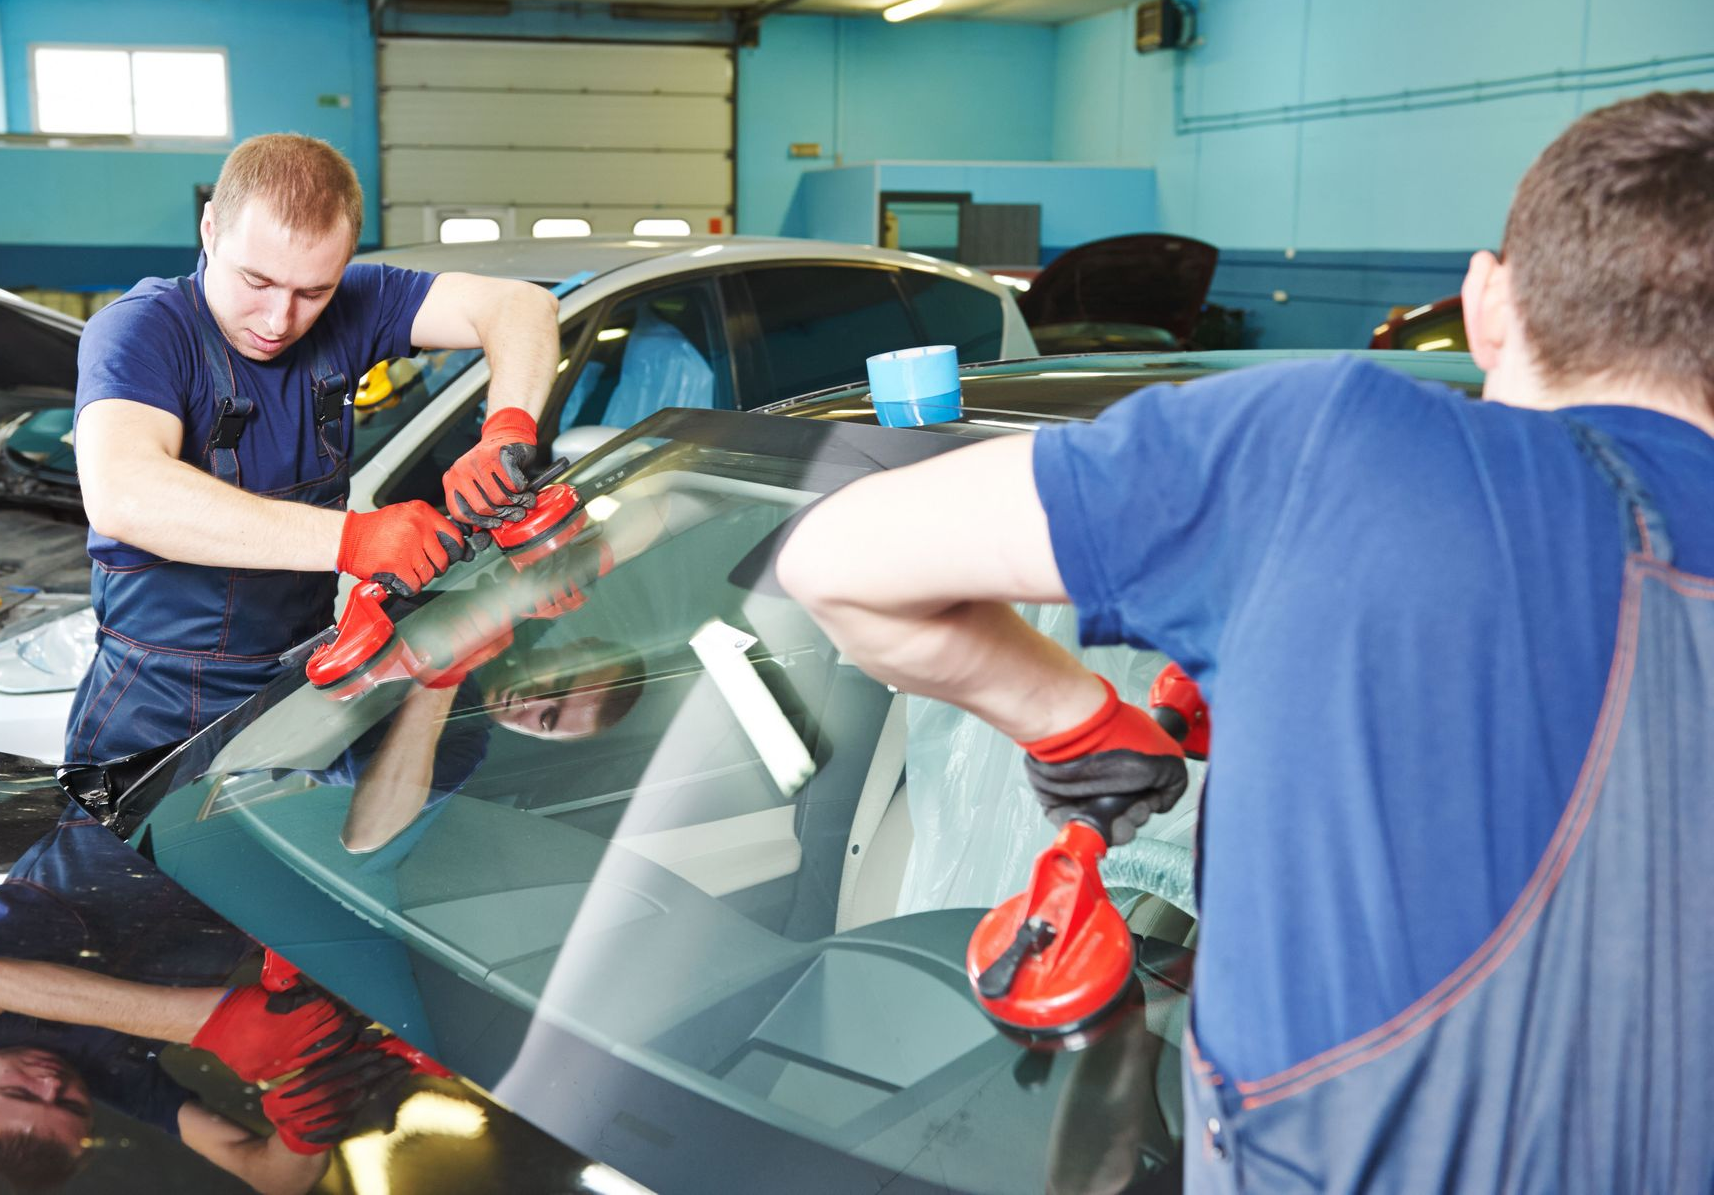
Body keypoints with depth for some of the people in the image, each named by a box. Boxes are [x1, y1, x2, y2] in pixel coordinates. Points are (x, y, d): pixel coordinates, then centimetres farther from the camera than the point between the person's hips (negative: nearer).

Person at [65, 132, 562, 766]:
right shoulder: (139, 330, -16)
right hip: (158, 714, -5)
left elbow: (522, 305, -6)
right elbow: (120, 496, -35)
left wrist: (505, 432, -28)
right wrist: (351, 538, -41)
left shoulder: (348, 308, 0)